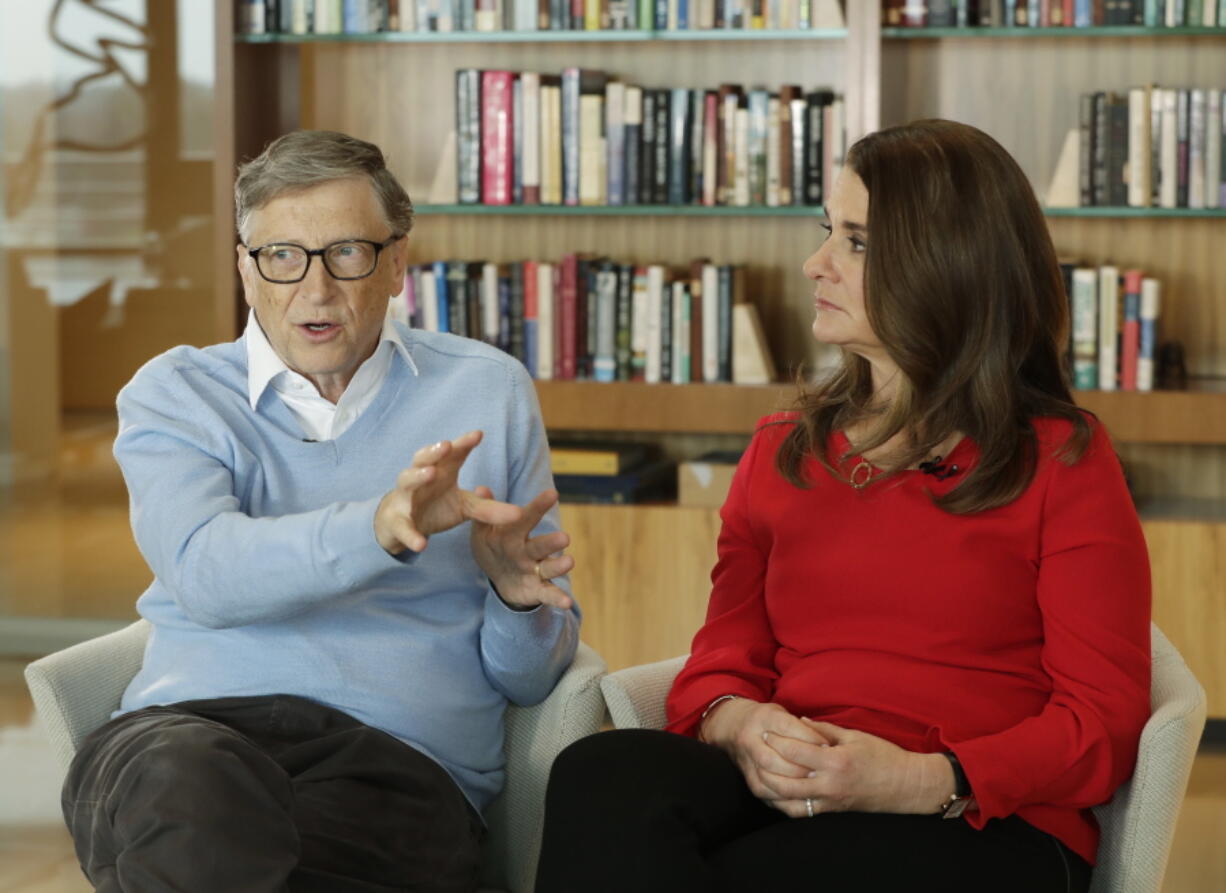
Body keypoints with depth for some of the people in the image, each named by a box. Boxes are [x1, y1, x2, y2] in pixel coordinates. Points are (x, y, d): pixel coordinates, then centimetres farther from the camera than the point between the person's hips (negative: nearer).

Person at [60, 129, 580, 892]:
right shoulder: (174, 394, 15)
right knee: (188, 788, -39)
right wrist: (381, 529, -26)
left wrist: (518, 598, -6)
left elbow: (530, 677, 18)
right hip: (194, 722, 1)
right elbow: (204, 572, -9)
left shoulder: (487, 393, 18)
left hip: (401, 752, 0)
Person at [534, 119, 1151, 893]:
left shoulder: (1061, 461, 7)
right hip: (785, 796, 5)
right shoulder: (782, 452, 21)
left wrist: (924, 780, -18)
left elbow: (1103, 721, -1)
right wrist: (736, 723, -10)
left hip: (983, 828, -5)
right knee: (603, 773, -31)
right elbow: (723, 662, 16)